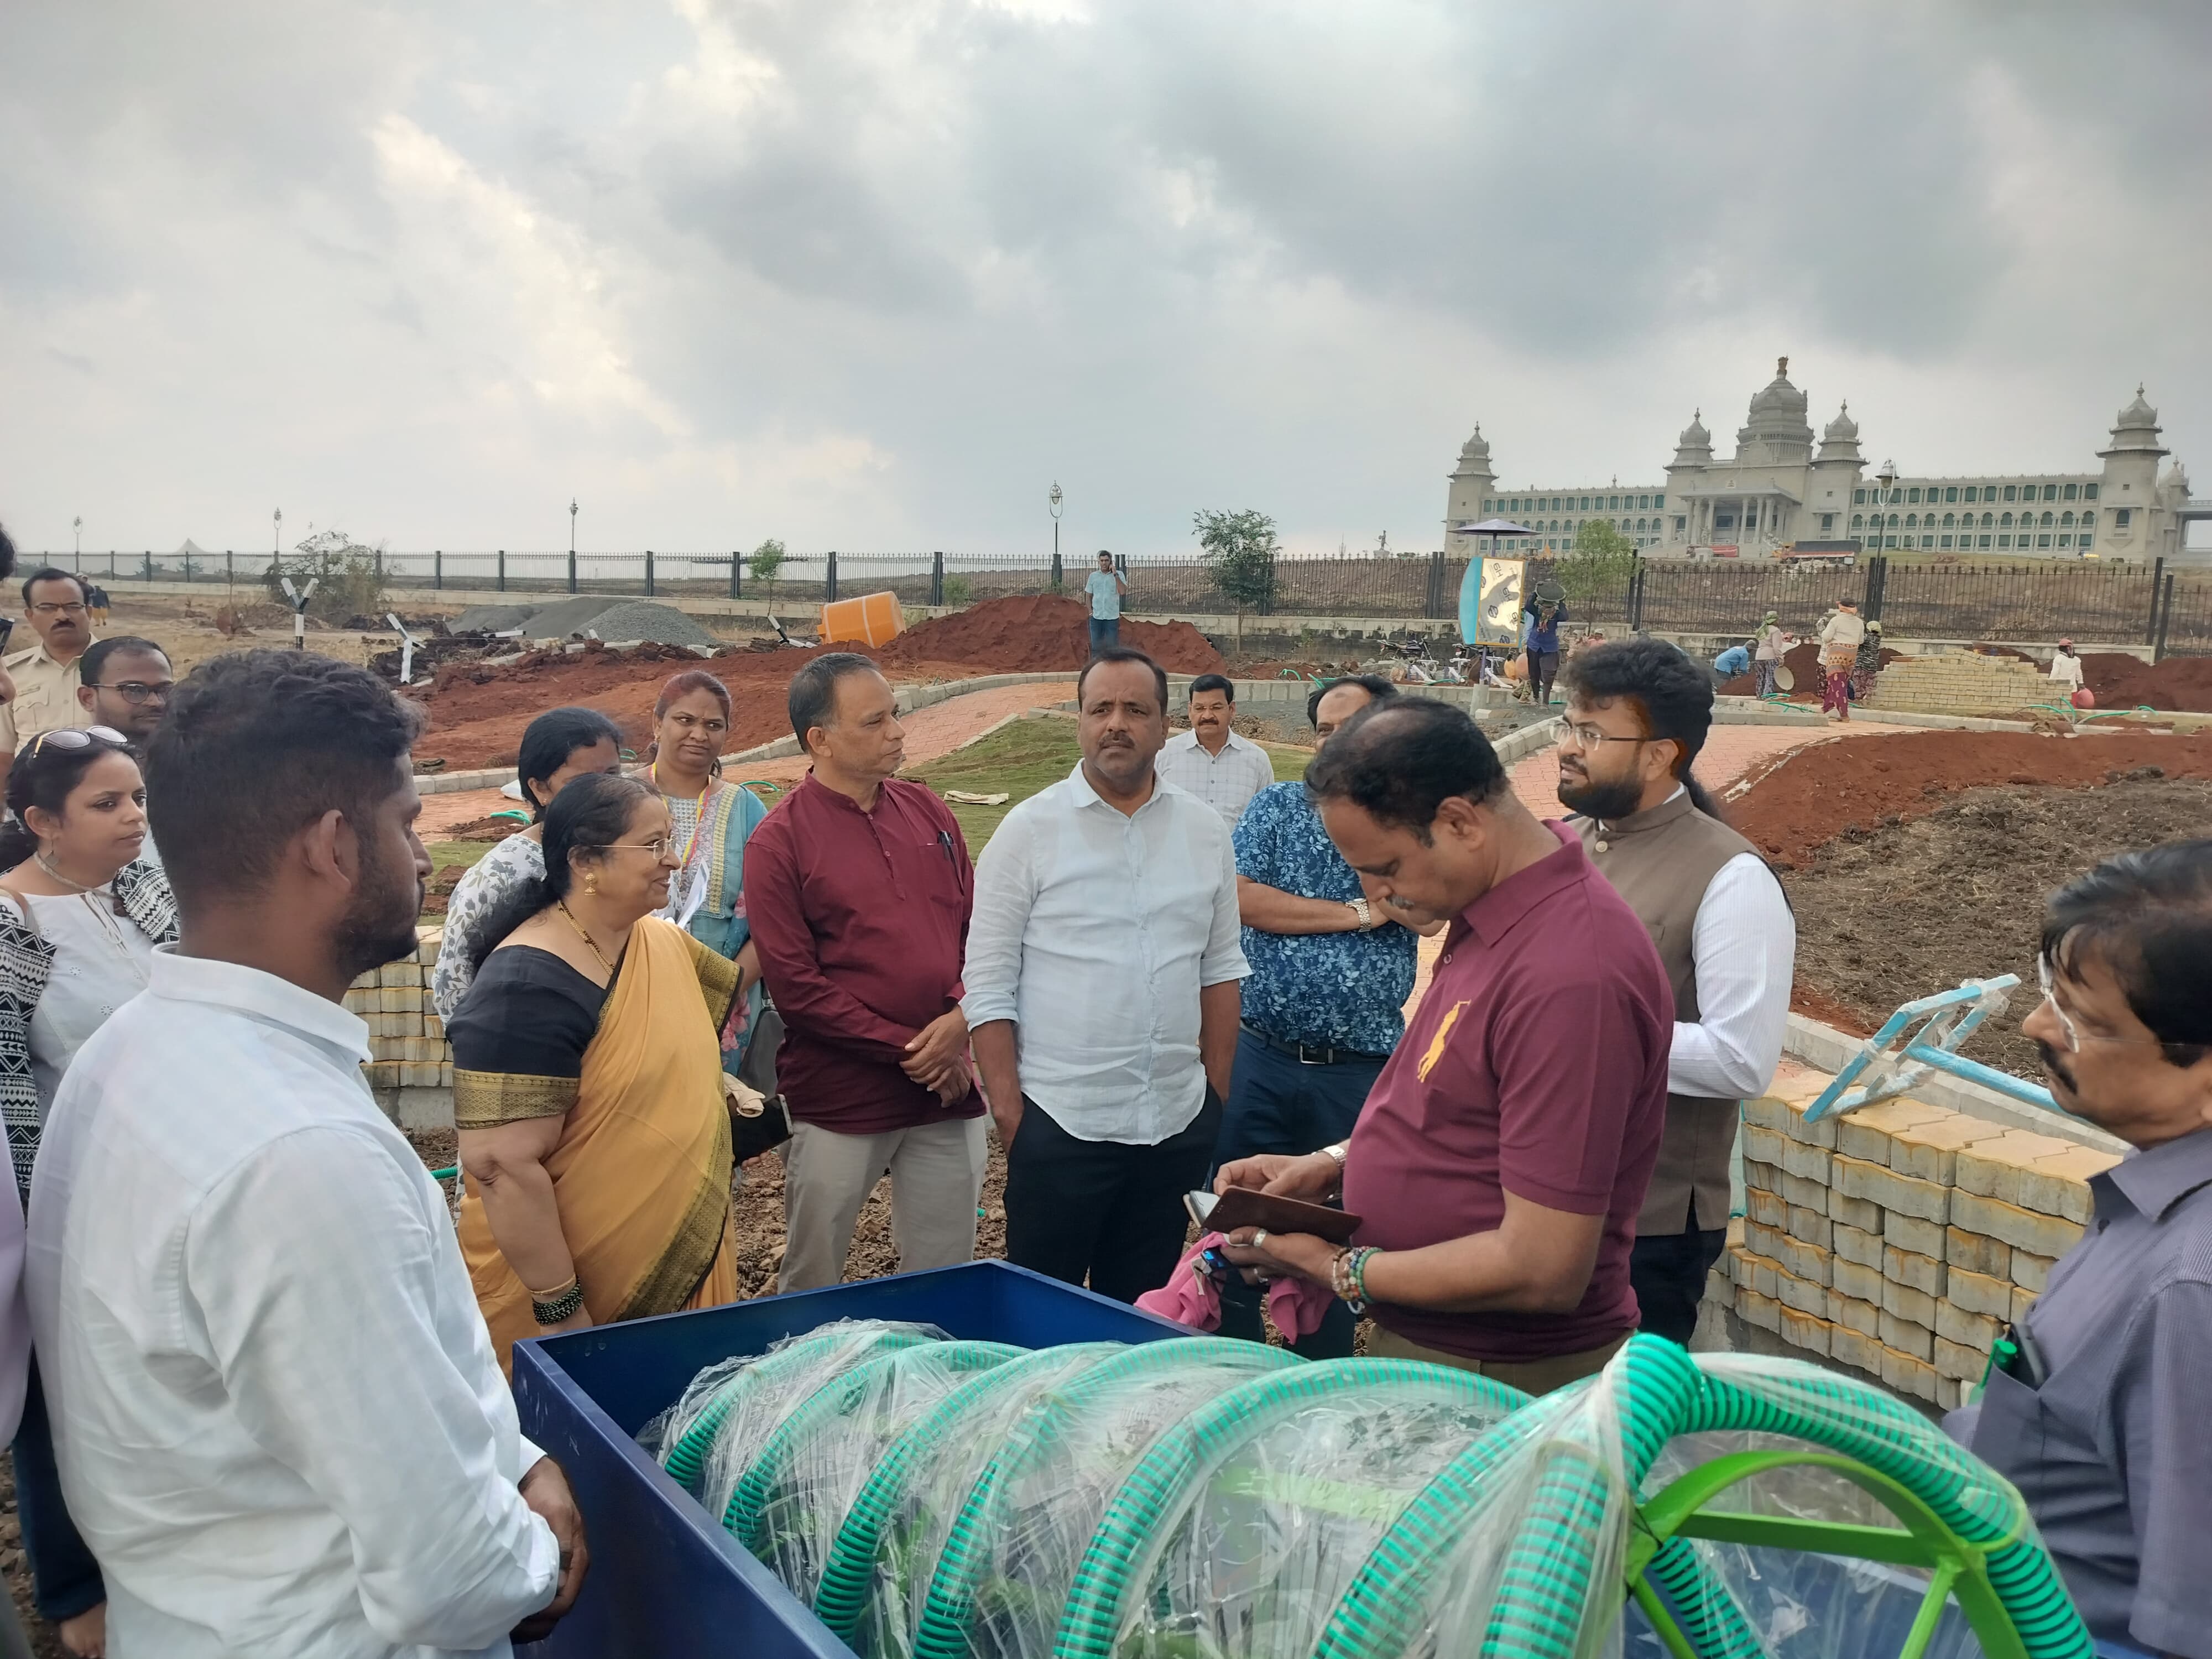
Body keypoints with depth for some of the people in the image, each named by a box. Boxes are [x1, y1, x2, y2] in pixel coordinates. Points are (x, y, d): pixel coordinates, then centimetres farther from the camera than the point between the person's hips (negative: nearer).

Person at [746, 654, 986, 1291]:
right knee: (813, 1282, 9)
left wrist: (960, 1019, -8)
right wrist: (907, 1050, -12)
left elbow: (976, 923, 9)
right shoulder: (780, 841, -8)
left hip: (949, 1090, 4)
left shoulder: (926, 810, 7)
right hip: (840, 1100, -4)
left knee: (946, 1276, 14)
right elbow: (795, 986, -11)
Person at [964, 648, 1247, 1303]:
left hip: (1178, 1125, 3)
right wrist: (1010, 1117, -9)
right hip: (1059, 1126, -3)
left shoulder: (1204, 830, 5)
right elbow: (988, 988, -6)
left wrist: (1217, 1093, 8)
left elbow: (1221, 968, 11)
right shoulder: (1030, 829, -5)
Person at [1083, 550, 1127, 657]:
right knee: (1096, 648, 8)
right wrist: (1090, 611, 3)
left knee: (1112, 648, 1)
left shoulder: (1119, 575, -1)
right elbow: (1089, 595, 13)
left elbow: (1123, 591, -17)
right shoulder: (1093, 576, 6)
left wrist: (1115, 574, -18)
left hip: (1112, 617, -2)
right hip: (1096, 617, 2)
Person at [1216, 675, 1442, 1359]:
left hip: (1360, 1072, -1)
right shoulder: (1277, 804, 5)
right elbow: (1245, 901, -9)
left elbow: (1427, 914, -12)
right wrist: (1357, 913, -9)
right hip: (1260, 1060, 1)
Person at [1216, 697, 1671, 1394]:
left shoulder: (1570, 974, -28)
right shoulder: (1489, 913, 2)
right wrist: (1333, 1165, 3)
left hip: (1500, 1383, -8)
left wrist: (1340, 1271, -16)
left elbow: (1543, 1271, -27)